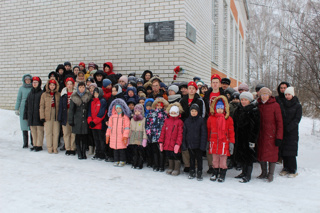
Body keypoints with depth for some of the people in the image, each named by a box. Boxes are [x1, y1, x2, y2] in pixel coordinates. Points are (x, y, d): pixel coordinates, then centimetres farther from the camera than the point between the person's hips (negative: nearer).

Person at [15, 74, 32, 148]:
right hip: (23, 108, 2)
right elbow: (18, 99, 12)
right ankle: (25, 143, 10)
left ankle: (33, 142, 7)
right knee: (24, 126, 3)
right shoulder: (21, 88, 8)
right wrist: (16, 109, 8)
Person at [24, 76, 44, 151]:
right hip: (31, 116, 6)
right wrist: (25, 115, 15)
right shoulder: (30, 93, 16)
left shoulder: (42, 93, -4)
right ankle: (34, 145, 18)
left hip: (39, 116, -6)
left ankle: (39, 145, 4)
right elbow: (26, 105, 19)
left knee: (39, 130, -3)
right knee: (33, 131, 10)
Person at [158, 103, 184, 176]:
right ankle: (170, 168, 34)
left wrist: (178, 144, -17)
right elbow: (163, 131, 9)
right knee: (170, 157, 18)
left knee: (176, 156, 6)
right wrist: (161, 141, 5)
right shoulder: (167, 121, 8)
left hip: (175, 145, -4)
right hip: (167, 144, 5)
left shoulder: (179, 122, -6)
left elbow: (180, 134, -11)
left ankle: (176, 169, 22)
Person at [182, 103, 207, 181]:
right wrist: (184, 144, 1)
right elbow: (184, 133, 6)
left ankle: (199, 173, 19)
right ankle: (192, 172, 26)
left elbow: (204, 133, -7)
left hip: (198, 144, -3)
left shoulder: (201, 120, -7)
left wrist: (203, 144, -12)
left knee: (199, 158, 8)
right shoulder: (187, 121, 3)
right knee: (191, 158, 14)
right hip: (190, 143, 3)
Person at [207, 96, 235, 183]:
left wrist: (231, 142, -1)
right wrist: (208, 141, 14)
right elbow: (208, 130, 13)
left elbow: (231, 131, 3)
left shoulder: (228, 119, 1)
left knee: (223, 159, 3)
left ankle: (222, 175, 17)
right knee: (215, 159, 10)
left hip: (224, 142, -2)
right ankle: (215, 173, 25)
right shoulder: (211, 118, 5)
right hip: (214, 142, 2)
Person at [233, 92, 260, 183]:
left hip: (249, 136, -6)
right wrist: (234, 137, 11)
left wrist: (253, 140, -17)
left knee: (249, 155, -1)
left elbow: (255, 126, -13)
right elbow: (235, 124, 14)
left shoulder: (254, 110, -10)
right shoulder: (238, 110, 9)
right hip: (240, 136, 7)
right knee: (241, 154, 13)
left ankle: (248, 175, 9)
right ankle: (244, 172, 28)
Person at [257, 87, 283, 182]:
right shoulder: (258, 105, 6)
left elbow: (279, 122, -6)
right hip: (261, 134, 4)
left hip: (271, 134, -4)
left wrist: (279, 137, -11)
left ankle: (270, 174, 13)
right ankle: (264, 172, 23)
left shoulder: (275, 105, -5)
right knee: (261, 153, 7)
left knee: (272, 153, 0)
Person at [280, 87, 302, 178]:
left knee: (291, 151, -4)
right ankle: (286, 168, 15)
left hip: (292, 132, -4)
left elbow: (297, 119, -6)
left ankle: (293, 170, 4)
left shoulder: (297, 106, 1)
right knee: (283, 150, 4)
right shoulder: (283, 105, 11)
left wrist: (288, 128, -16)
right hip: (283, 131, 4)